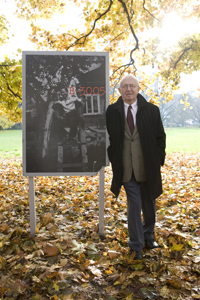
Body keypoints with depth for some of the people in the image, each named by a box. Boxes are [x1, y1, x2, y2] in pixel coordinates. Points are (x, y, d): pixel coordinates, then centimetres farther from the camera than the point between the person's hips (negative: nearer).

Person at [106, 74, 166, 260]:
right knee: (134, 206, 4)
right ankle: (136, 246, 20)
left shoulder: (151, 110, 0)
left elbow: (160, 137, 5)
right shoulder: (112, 112, -1)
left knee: (149, 205, 17)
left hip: (148, 167, 2)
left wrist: (159, 160, 0)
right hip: (127, 168, -1)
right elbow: (109, 138, 6)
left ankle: (148, 237, 41)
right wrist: (114, 159, 1)